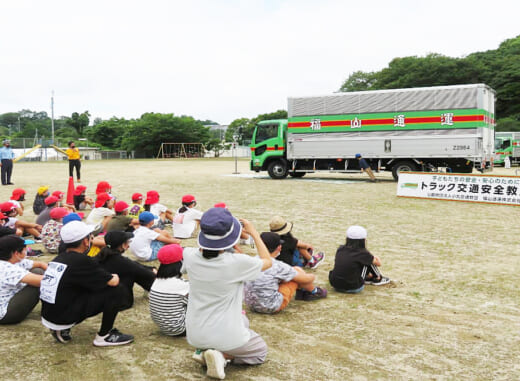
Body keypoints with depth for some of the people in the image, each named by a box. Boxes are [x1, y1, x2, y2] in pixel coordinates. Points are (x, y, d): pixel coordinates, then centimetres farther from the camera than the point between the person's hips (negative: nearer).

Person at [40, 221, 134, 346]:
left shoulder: (59, 258, 9)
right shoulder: (81, 261, -15)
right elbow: (113, 282, -12)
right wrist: (114, 277, 11)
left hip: (47, 316, 8)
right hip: (63, 318, -8)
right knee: (117, 291, -9)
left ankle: (62, 330, 16)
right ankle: (104, 336, 2)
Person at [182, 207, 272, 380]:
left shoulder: (190, 256, -15)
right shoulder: (237, 262, -26)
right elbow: (268, 262, -5)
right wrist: (254, 232, 2)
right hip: (225, 337, -5)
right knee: (260, 351, 25)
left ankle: (204, 351, 10)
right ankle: (222, 355, -3)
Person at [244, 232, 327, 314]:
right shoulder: (277, 266, -19)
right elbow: (305, 279, -4)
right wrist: (312, 277, 19)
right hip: (272, 308, -7)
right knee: (297, 270, 3)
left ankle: (301, 291, 36)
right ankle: (314, 292, 28)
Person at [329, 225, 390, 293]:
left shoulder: (340, 249, 3)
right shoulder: (362, 253, -11)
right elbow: (378, 263, 5)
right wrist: (375, 257, 32)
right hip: (353, 289, -6)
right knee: (369, 260, 7)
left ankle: (368, 277, 36)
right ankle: (378, 279, 27)